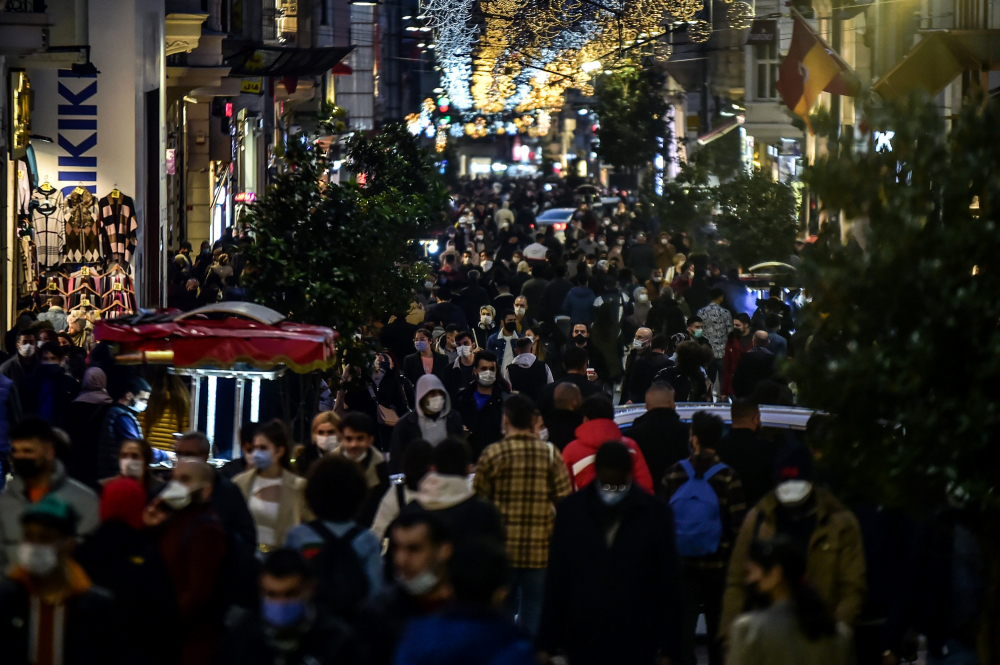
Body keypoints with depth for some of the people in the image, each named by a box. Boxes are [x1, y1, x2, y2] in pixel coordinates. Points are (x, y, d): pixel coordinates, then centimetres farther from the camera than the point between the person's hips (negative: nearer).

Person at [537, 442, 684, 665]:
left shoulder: (655, 513, -1)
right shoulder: (570, 511, 3)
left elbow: (669, 585, 0)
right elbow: (556, 581, 5)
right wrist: (545, 643, 2)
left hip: (636, 646, -2)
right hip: (583, 644, 2)